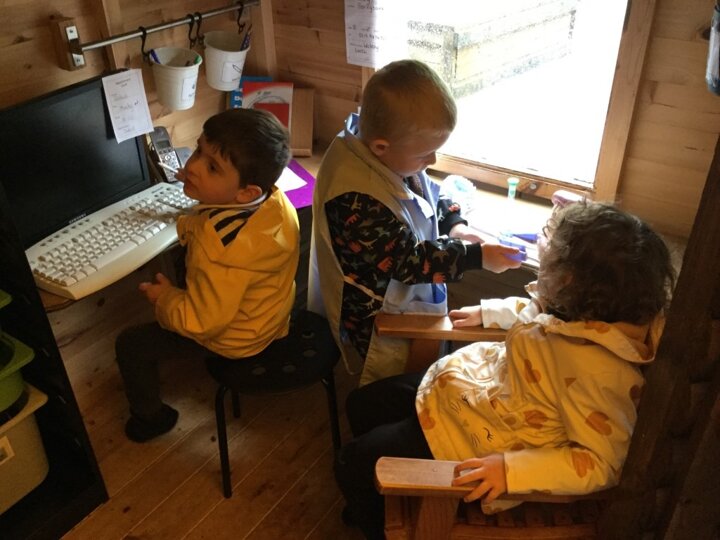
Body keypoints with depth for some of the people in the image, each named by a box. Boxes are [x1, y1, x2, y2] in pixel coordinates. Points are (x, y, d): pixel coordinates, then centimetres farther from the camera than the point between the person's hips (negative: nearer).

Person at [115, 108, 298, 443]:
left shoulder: (220, 250, -42)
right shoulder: (273, 197, -17)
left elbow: (202, 323, -29)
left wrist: (163, 297, -14)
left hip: (233, 338, -8)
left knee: (130, 345, 6)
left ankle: (149, 416, 33)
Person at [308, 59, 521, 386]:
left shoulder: (394, 156, -11)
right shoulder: (358, 202, -39)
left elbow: (428, 192, 10)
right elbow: (407, 261, -30)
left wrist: (453, 224, -7)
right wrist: (477, 257, -25)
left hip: (407, 295, 9)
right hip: (376, 318, -9)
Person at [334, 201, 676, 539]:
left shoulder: (594, 366, -36)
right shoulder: (592, 304, -10)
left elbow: (601, 463, -30)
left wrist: (511, 468, -34)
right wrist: (487, 312, 13)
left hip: (481, 440, -9)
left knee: (353, 463, 1)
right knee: (362, 404, 19)